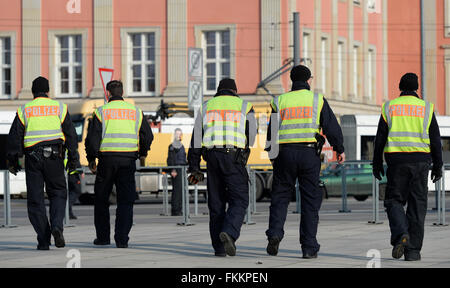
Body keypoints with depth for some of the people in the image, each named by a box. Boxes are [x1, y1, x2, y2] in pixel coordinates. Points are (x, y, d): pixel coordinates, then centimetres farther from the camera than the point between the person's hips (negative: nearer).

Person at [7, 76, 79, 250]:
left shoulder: (24, 110, 4)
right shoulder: (59, 107, 5)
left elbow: (14, 136, 2)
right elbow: (70, 134, 2)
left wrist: (12, 160, 8)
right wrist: (73, 157, 6)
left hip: (32, 158, 0)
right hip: (54, 157, 0)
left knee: (35, 199, 4)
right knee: (58, 193, 13)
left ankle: (43, 240, 0)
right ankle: (57, 226, -13)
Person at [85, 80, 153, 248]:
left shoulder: (101, 112, -1)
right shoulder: (136, 112, 7)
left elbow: (92, 138, -6)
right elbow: (147, 136, 10)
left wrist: (91, 159, 6)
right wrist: (143, 154, 27)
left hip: (107, 160, -1)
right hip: (128, 161, 2)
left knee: (101, 200, 13)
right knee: (126, 201, 3)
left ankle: (103, 237, 17)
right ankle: (122, 239, -7)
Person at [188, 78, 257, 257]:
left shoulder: (206, 107, 16)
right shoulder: (244, 106, 9)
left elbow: (196, 139, 9)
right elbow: (251, 136, 10)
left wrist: (194, 168, 9)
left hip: (212, 157, 3)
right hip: (234, 157, -3)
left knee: (216, 203, 9)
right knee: (239, 200, 0)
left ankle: (219, 247, 7)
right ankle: (229, 233, -26)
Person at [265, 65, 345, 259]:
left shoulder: (280, 101, 9)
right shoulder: (317, 100, 4)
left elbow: (272, 132, 10)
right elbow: (331, 126, 0)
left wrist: (273, 156, 18)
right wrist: (339, 149, 9)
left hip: (284, 153, 1)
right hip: (309, 154, -1)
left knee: (280, 197, 11)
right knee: (310, 200, 3)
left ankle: (275, 233, -11)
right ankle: (309, 248, 1)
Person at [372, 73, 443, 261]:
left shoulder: (389, 107, 4)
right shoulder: (426, 108, 4)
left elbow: (380, 138, 3)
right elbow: (435, 139, 4)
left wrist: (377, 164, 10)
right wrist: (437, 166, 9)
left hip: (396, 160, 0)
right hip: (420, 160, 0)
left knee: (394, 200, 9)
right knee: (417, 205, 5)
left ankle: (400, 234, -19)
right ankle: (412, 250, 3)